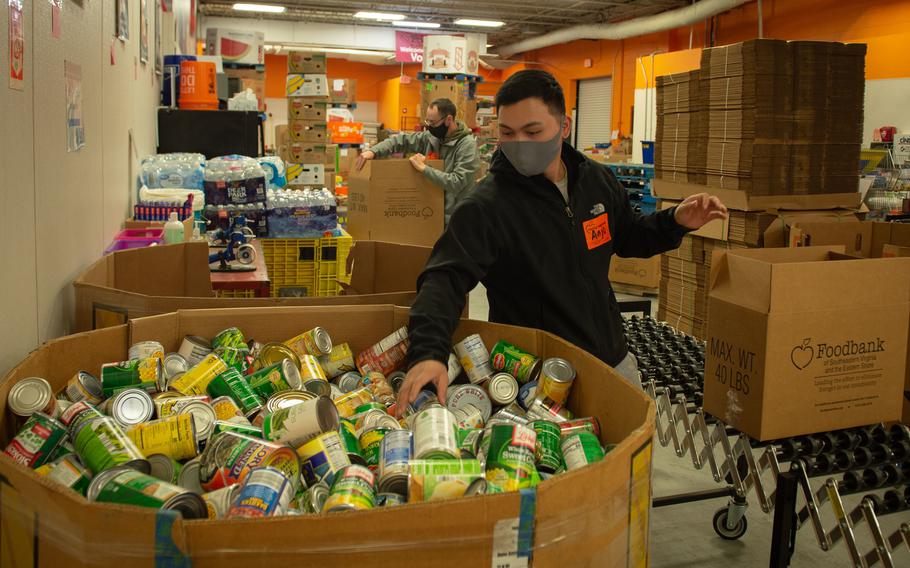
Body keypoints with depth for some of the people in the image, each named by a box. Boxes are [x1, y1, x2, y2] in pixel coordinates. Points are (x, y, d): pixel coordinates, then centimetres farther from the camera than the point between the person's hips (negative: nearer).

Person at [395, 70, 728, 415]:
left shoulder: (597, 180, -1)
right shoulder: (485, 206, -22)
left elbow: (628, 238, 15)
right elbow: (446, 278, -32)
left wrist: (676, 222, -5)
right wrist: (429, 351, -50)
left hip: (613, 358, 6)